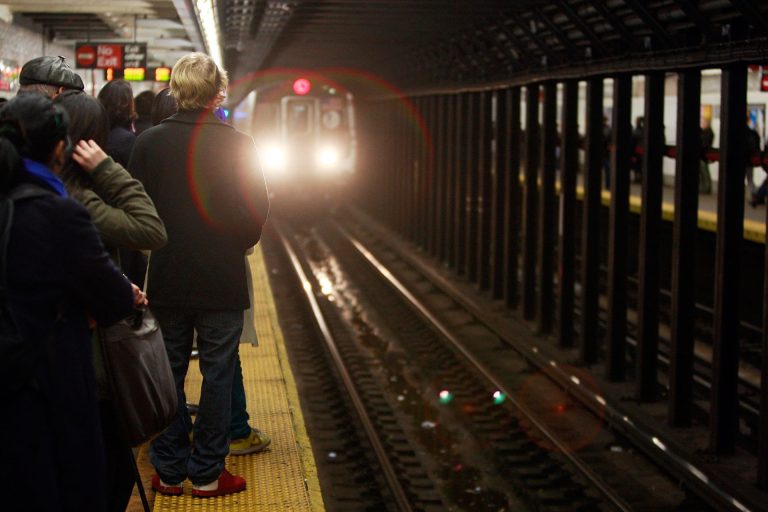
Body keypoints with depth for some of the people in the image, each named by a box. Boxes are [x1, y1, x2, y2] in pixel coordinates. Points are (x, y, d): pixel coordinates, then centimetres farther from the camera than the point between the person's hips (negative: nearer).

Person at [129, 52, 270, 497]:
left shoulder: (148, 143, -5)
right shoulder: (238, 145, -11)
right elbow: (256, 212, -8)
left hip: (166, 278, 2)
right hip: (222, 280, -2)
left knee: (168, 374, 12)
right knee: (218, 375, 7)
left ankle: (169, 471, 18)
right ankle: (207, 473, 12)